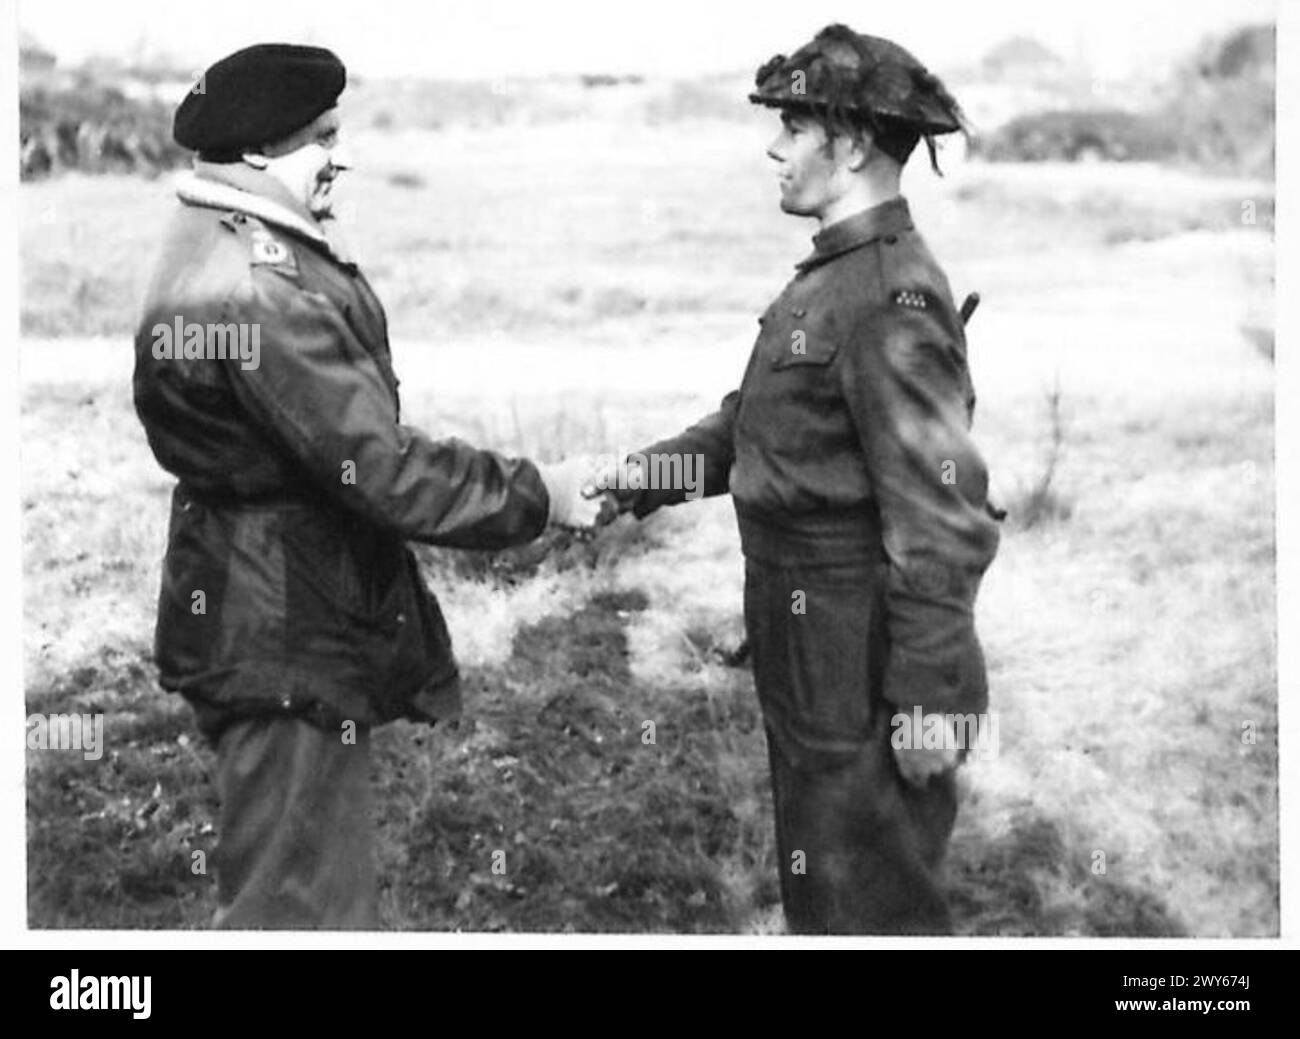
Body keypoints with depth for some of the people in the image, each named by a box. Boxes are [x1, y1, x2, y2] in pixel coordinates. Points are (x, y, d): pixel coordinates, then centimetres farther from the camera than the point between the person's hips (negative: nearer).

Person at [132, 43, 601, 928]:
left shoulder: (236, 251, 9)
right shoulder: (256, 296, -26)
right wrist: (536, 497, -16)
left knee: (327, 879, 23)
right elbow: (379, 469, -26)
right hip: (284, 646, -11)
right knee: (298, 897, -1)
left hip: (309, 626, 11)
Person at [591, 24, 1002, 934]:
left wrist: (931, 698, -23)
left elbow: (944, 519, -24)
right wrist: (656, 469, 1)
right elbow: (756, 417, 17)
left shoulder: (893, 298, -22)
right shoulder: (832, 278, 10)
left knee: (870, 908, 4)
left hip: (863, 675, -10)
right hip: (809, 655, 10)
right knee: (819, 891, 22)